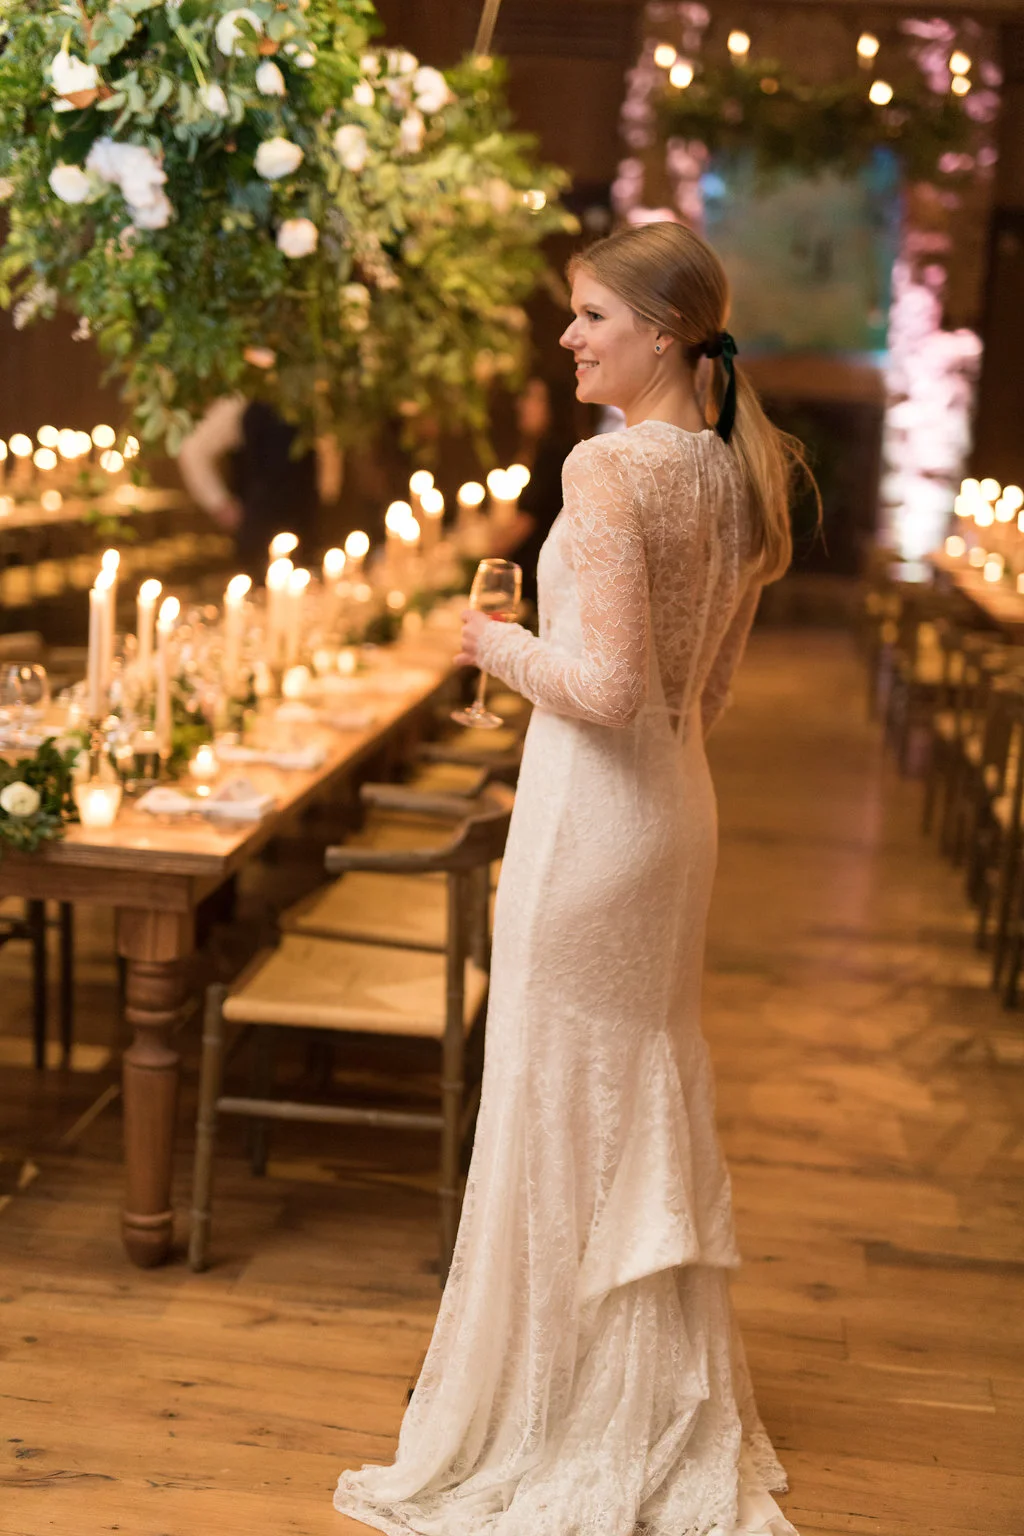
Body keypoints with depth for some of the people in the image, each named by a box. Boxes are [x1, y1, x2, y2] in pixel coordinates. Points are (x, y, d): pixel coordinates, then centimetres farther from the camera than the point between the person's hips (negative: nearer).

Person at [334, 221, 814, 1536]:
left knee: (564, 1107, 4)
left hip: (596, 817, -9)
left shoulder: (610, 467, -19)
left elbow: (607, 684, -25)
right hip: (677, 802, 9)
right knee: (651, 1106, 18)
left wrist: (499, 646, -9)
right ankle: (671, 1421, 33)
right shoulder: (731, 472, 8)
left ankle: (563, 1425, 20)